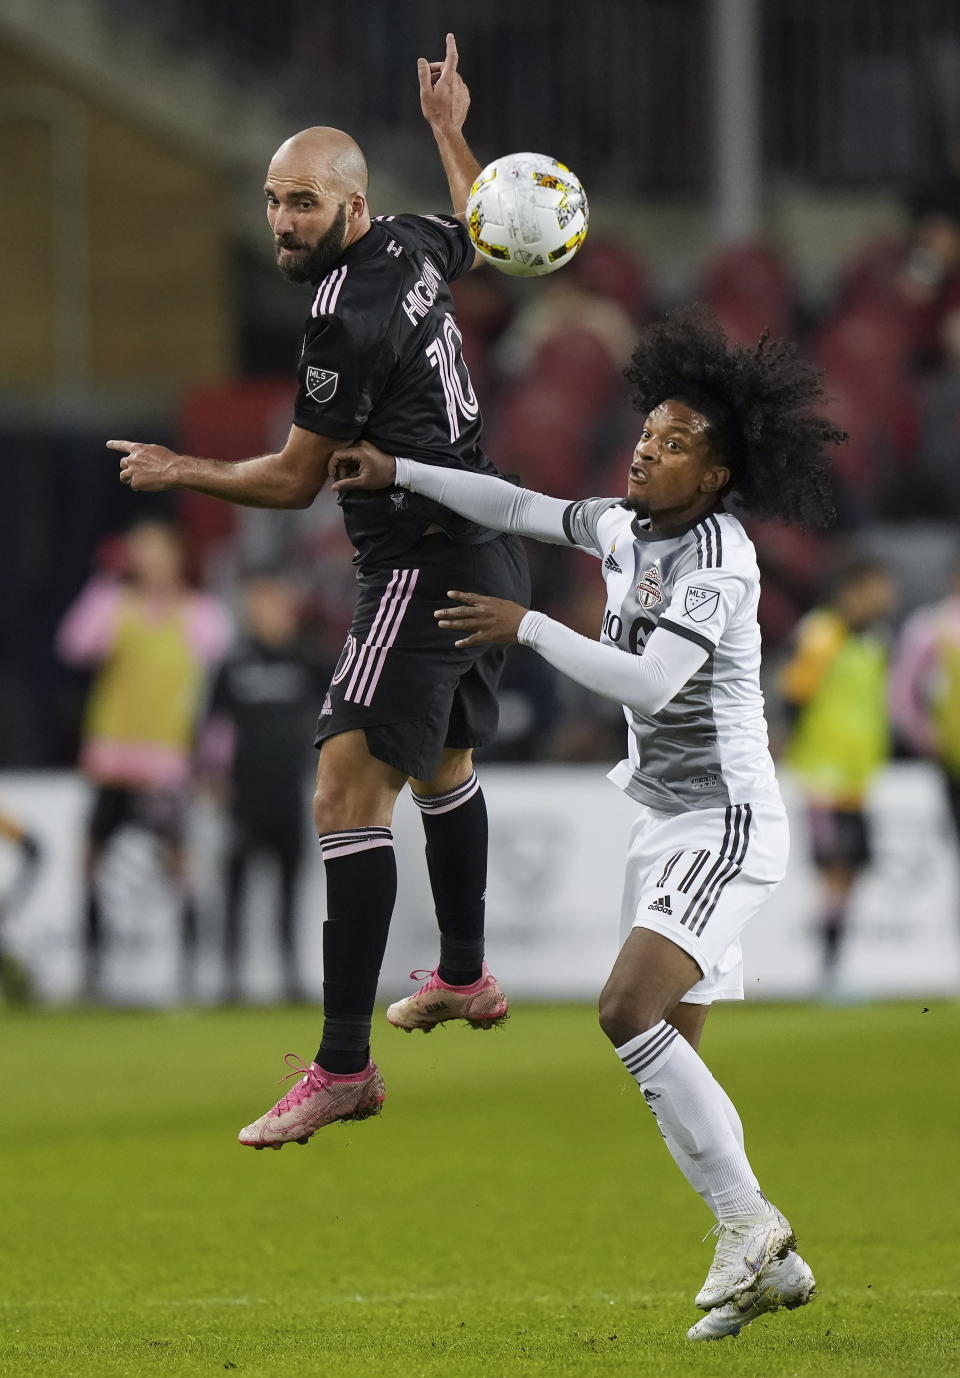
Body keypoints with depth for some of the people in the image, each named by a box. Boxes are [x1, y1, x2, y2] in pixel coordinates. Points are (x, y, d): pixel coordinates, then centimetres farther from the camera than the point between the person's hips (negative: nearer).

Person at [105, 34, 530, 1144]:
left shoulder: (346, 322, -21)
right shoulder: (412, 247, 4)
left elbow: (295, 480, -13)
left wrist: (180, 471, 0)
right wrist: (448, 130, 42)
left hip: (424, 571, -11)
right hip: (487, 556, 11)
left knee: (347, 795, -16)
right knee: (441, 762, 31)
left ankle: (343, 1067, -22)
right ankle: (465, 978, 49)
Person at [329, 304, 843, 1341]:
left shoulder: (719, 563, -17)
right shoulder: (627, 530, 7)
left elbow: (649, 680, -28)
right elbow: (522, 510, 22)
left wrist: (526, 629, -22)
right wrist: (401, 472, 21)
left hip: (727, 826, -9)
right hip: (664, 825, 9)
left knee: (629, 1012, -24)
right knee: (668, 1061, 5)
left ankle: (747, 1224, -17)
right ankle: (770, 1264, 10)